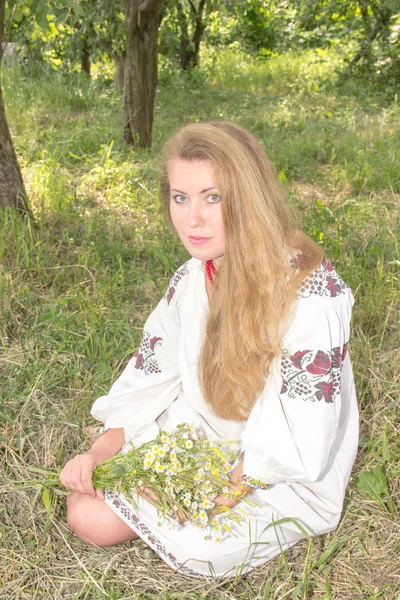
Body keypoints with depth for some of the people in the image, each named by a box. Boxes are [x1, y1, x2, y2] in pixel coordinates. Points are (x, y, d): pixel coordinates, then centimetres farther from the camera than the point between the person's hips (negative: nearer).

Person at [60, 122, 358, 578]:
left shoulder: (307, 292, -28)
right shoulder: (191, 279, -6)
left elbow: (298, 443, -25)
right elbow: (151, 375, 0)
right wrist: (101, 452, -11)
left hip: (283, 479, -5)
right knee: (87, 513, -4)